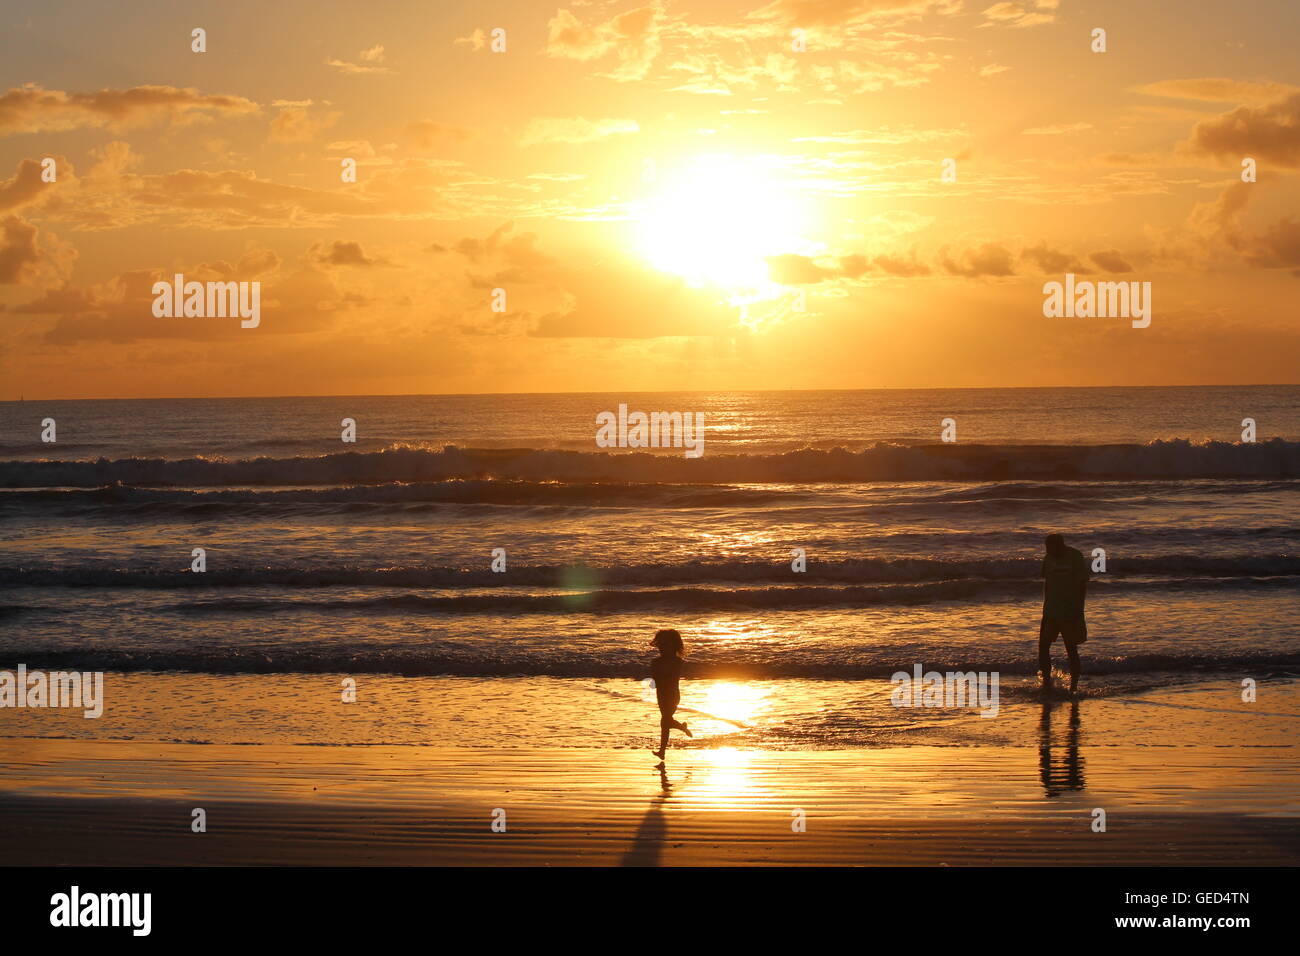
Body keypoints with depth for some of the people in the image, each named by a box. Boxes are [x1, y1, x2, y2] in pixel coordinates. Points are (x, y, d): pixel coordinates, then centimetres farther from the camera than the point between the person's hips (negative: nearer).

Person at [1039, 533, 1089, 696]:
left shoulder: (1075, 558, -9)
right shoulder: (1048, 558, 7)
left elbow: (1083, 584, -9)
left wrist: (1079, 610, -13)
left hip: (1070, 613, -5)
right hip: (1051, 612, 5)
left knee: (1071, 649, 0)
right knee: (1043, 646, -5)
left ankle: (1074, 687, 8)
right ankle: (1047, 683, 2)